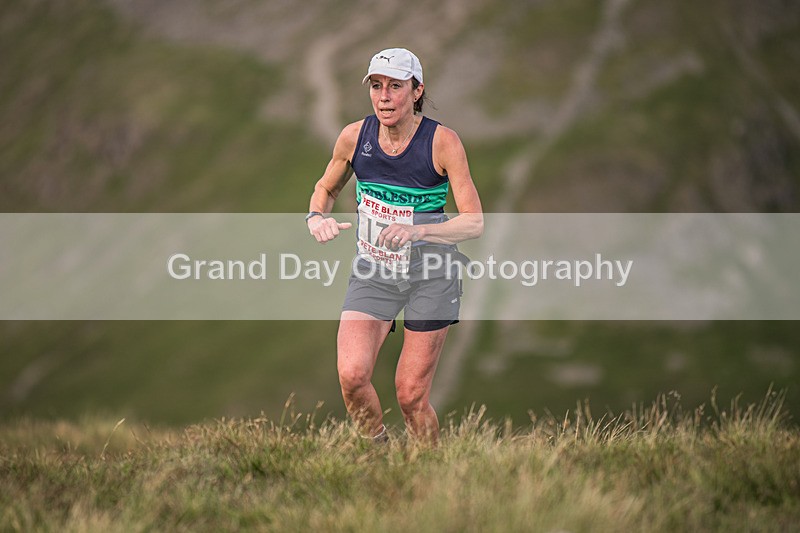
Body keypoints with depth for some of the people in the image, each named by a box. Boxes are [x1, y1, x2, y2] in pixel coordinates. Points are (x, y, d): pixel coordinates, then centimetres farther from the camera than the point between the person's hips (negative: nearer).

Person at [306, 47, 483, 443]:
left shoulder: (442, 142, -14)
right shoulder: (354, 136, -5)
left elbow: (474, 221, -16)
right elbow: (326, 188, 14)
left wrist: (417, 231, -31)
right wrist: (317, 218, -9)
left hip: (431, 276, -3)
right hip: (372, 272, 3)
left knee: (411, 395, -3)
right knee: (351, 374, -18)